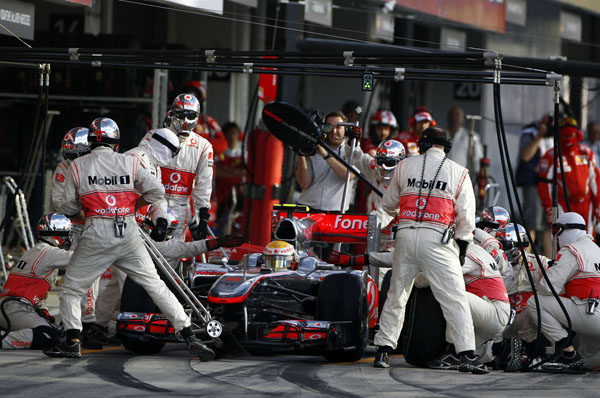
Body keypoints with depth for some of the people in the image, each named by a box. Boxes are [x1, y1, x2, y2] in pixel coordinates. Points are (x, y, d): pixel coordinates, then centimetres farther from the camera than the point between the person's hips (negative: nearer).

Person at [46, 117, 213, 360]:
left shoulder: (77, 167, 3)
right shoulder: (130, 163, 7)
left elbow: (69, 208, 9)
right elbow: (156, 191, 8)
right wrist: (160, 220, 18)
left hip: (97, 236, -2)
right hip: (129, 235, 2)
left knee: (71, 289, 14)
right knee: (156, 286, 7)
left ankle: (73, 342, 7)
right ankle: (189, 337, 2)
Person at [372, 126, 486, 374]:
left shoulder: (405, 166, 11)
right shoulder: (458, 173, 4)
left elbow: (388, 206, 21)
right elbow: (466, 216, 5)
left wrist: (378, 224, 39)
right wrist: (462, 246, 15)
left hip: (406, 234, 3)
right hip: (437, 238, -3)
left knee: (396, 295, 14)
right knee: (454, 298, -4)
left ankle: (383, 351, 14)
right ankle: (467, 355, -12)